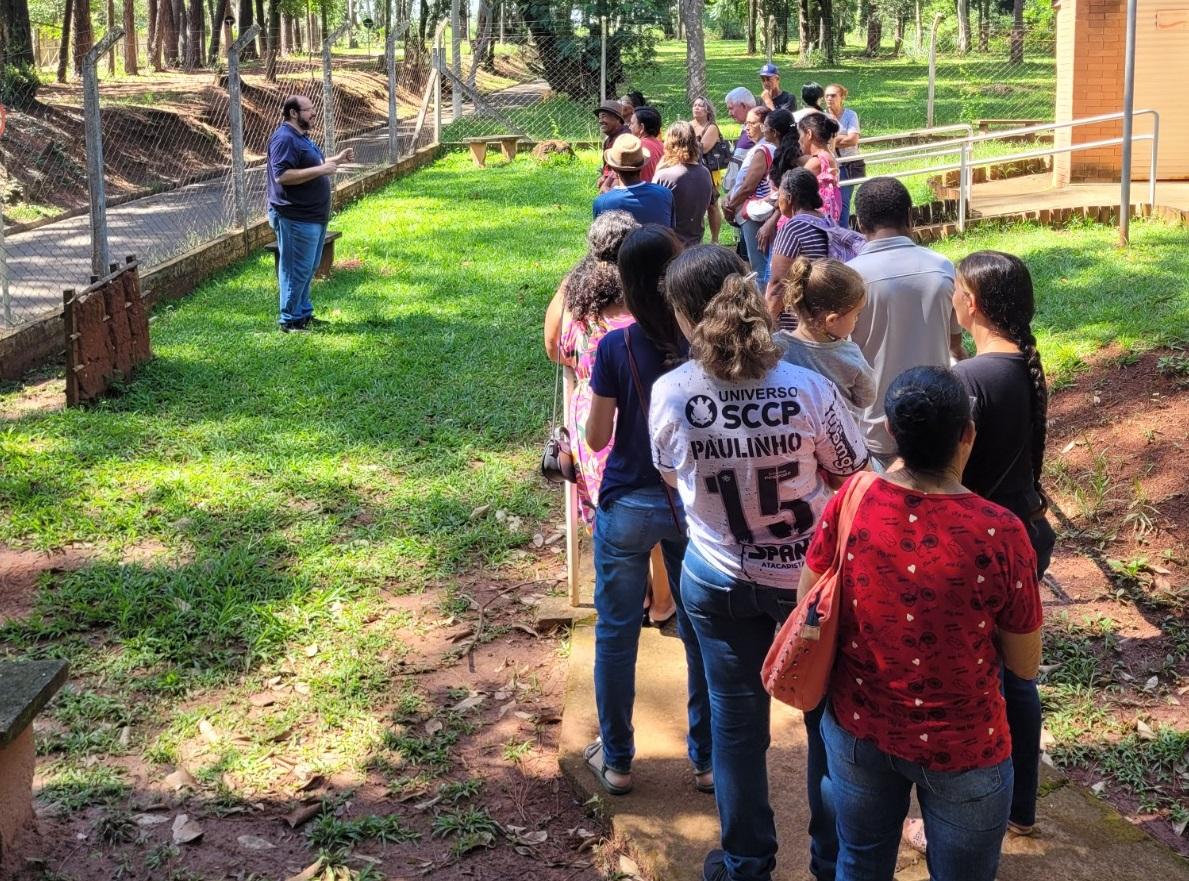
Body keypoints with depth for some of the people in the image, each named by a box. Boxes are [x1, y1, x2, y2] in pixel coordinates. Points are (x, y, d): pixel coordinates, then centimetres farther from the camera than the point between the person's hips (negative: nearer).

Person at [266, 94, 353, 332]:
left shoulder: (301, 137, 15)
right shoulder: (284, 139, -18)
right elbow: (282, 176, -27)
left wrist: (336, 160, 14)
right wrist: (320, 170, -26)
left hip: (313, 216, 11)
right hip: (296, 218, -11)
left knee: (308, 269, 18)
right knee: (296, 270, -4)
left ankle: (304, 313, 28)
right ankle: (289, 320, 4)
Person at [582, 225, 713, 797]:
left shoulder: (616, 348, -15)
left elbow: (596, 438, -7)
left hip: (627, 507, -2)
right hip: (694, 505, 2)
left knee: (616, 634, 13)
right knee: (701, 632, 15)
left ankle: (616, 760, 26)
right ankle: (707, 760, 26)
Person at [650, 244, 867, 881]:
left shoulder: (669, 395, -19)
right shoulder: (808, 388, -24)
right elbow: (853, 477, -8)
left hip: (719, 580, 1)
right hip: (813, 575, -1)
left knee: (736, 721, 18)